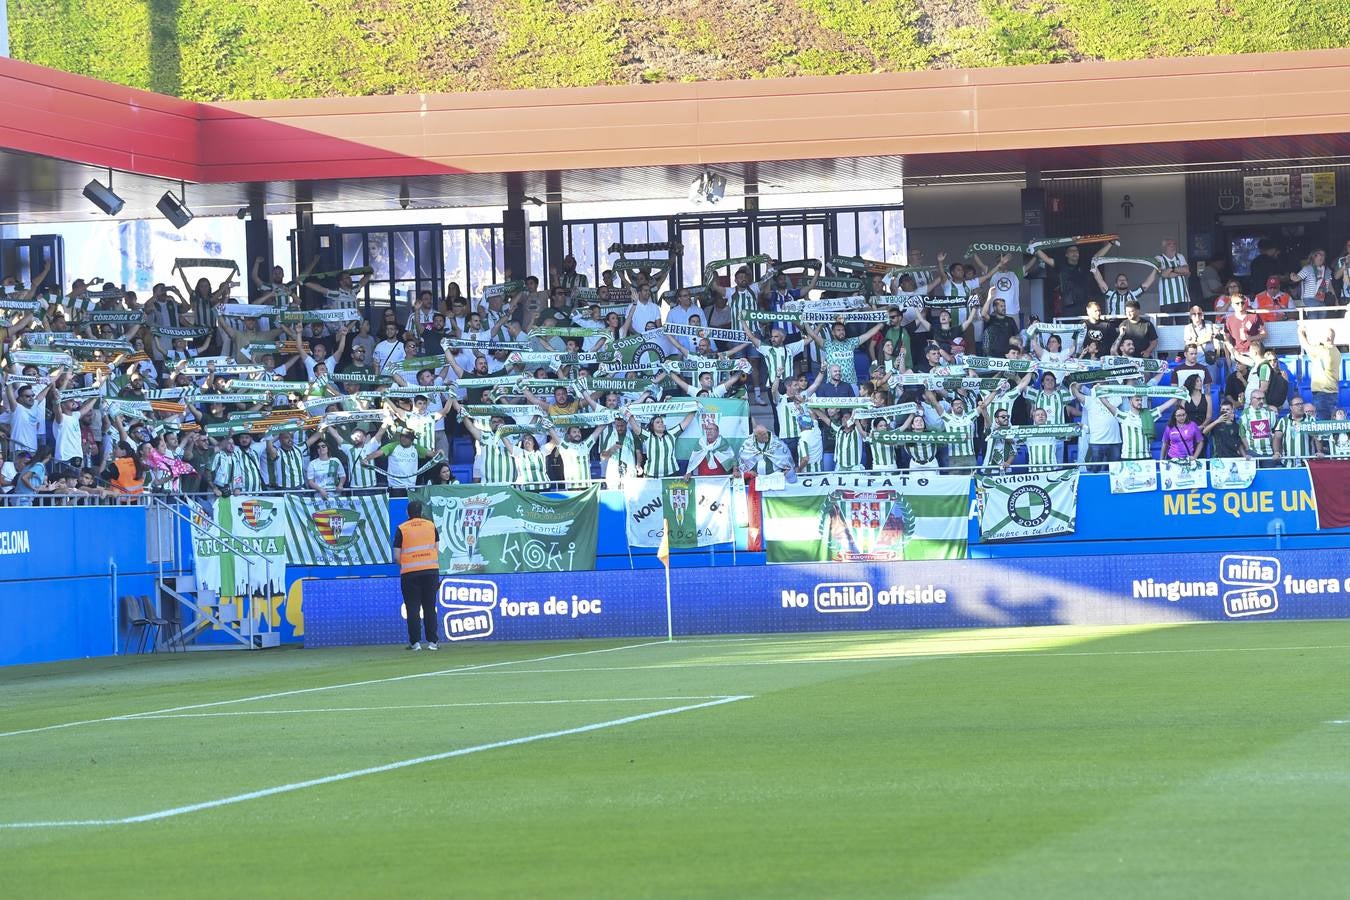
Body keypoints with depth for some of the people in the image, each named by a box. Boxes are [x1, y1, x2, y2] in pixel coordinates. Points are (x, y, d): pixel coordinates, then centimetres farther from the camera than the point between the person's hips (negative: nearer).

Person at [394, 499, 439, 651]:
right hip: (431, 570, 2)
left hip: (410, 573, -2)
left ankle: (415, 642, -2)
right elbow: (436, 550, 7)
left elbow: (396, 557, -2)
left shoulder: (401, 529, 0)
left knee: (413, 609, 2)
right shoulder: (431, 526, 8)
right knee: (430, 607, 8)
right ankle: (432, 641, 5)